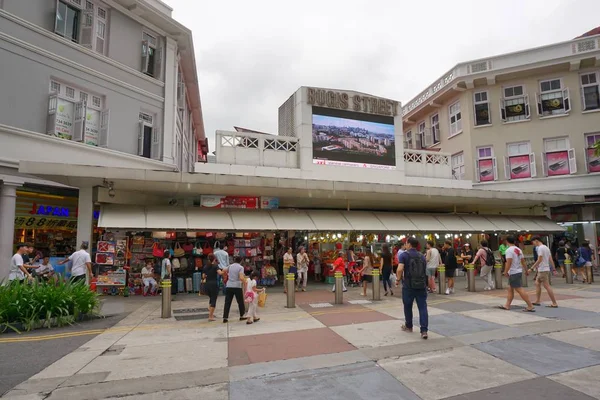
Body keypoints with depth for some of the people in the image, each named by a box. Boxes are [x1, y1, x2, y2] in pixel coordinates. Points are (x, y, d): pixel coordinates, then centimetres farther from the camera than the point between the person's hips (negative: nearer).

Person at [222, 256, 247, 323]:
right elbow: (241, 278, -18)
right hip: (237, 286, -3)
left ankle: (225, 318, 0)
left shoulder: (230, 266, 8)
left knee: (227, 302, 4)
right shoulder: (241, 267, -6)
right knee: (240, 301, 12)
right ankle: (241, 316, 23)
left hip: (229, 286, 4)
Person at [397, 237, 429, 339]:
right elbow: (425, 271, 16)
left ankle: (408, 326, 30)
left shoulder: (404, 255, -6)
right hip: (421, 285, 3)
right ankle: (424, 330, -5)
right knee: (423, 308, 3)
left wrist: (398, 278, -2)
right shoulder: (422, 256, 10)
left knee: (408, 306, 15)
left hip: (408, 285, -3)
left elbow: (400, 269, -18)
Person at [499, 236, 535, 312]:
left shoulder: (509, 250, -16)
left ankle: (530, 306, -5)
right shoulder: (518, 250, 10)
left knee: (519, 290, -6)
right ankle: (507, 305, 17)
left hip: (513, 273, -10)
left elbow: (509, 262, -23)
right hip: (519, 271, 10)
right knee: (510, 289, 13)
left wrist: (505, 271, -16)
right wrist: (526, 270, 26)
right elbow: (523, 261, 16)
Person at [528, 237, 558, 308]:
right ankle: (537, 301, 18)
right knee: (537, 283, 14)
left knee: (547, 286, -5)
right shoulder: (546, 247, 14)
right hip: (541, 270, 10)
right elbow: (551, 260, 15)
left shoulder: (540, 248, -15)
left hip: (543, 270, -10)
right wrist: (554, 269, 17)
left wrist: (531, 268, -19)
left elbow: (539, 260, -21)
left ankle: (554, 303, -1)